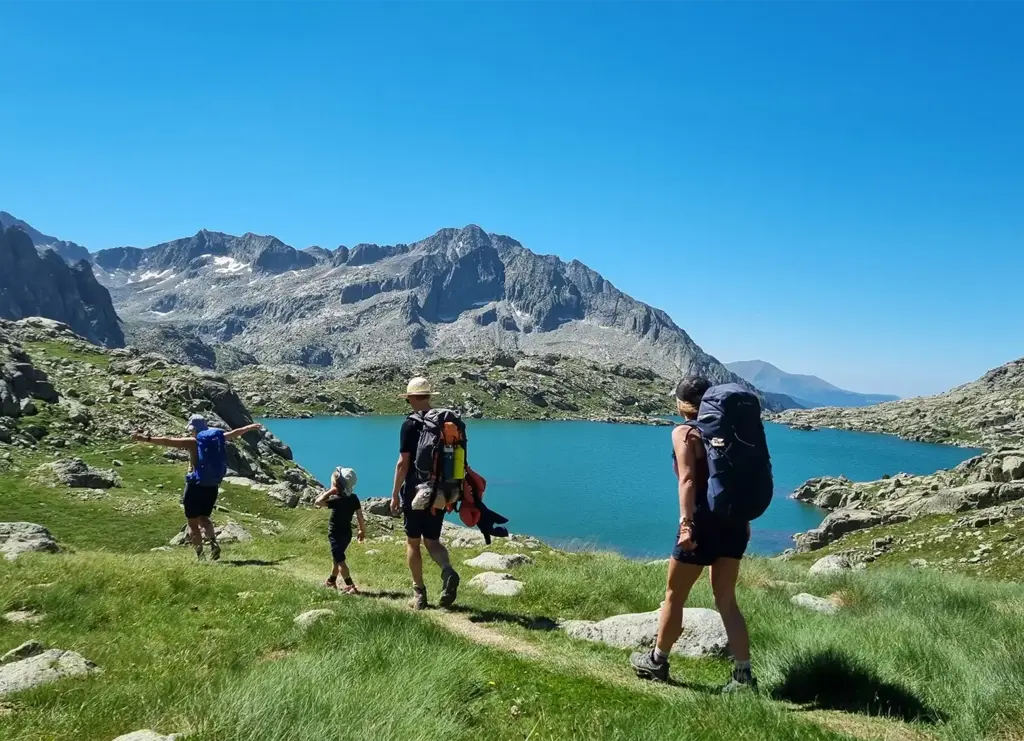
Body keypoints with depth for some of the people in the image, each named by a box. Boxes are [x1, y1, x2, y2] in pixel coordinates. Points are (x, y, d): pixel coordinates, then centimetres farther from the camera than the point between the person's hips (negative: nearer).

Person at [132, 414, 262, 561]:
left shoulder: (192, 442, -8)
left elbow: (167, 441, -16)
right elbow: (234, 433, 21)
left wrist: (146, 438, -18)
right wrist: (250, 427, 36)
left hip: (195, 485, -5)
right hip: (212, 486, 5)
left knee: (193, 523, 6)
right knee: (204, 518, 21)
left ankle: (200, 555, -1)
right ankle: (214, 543, -2)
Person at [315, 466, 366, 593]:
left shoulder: (336, 500, -22)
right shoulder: (354, 498, -4)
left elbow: (318, 502, -21)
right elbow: (360, 516, 0)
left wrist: (329, 492, -16)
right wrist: (363, 531, 10)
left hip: (336, 534, -7)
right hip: (347, 533, 7)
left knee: (340, 560, -4)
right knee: (337, 558, 23)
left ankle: (350, 586, -11)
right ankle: (331, 581, 39)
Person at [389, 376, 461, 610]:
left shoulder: (411, 424, -11)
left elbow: (403, 462, -12)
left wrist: (395, 494, -5)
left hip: (415, 491, -5)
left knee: (413, 542, 9)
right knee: (432, 540, 15)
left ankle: (419, 594, 13)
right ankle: (448, 572, -13)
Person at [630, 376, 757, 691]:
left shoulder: (683, 432, -7)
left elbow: (687, 479, -19)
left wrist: (685, 523, -25)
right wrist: (743, 519, 20)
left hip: (704, 520, -6)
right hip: (734, 520, 6)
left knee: (674, 596, 10)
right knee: (726, 600, 13)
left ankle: (656, 662, 25)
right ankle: (743, 675, 9)